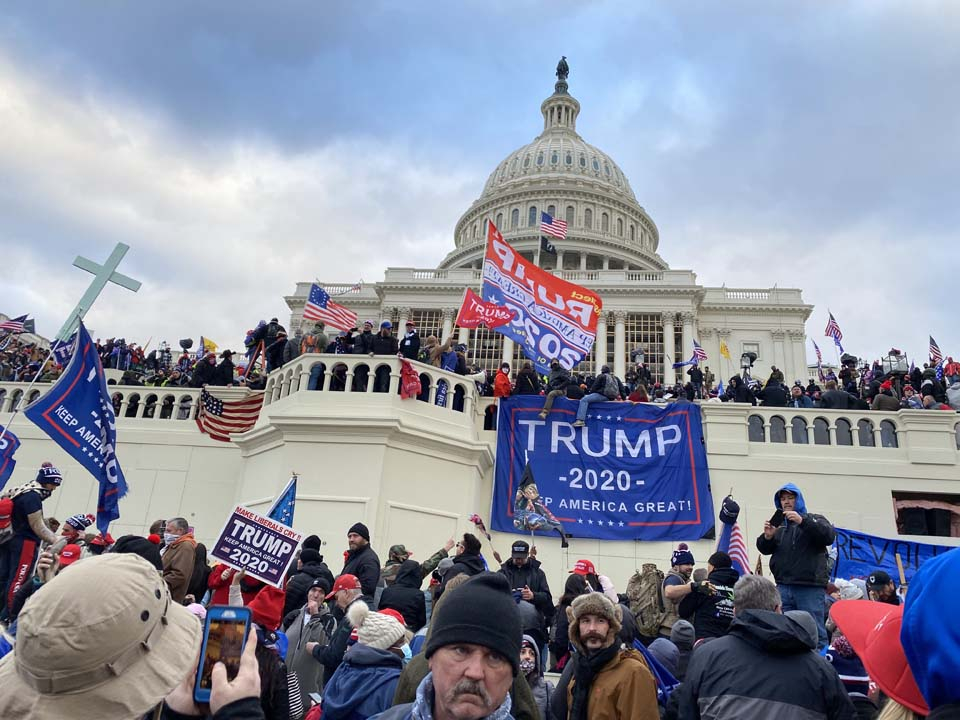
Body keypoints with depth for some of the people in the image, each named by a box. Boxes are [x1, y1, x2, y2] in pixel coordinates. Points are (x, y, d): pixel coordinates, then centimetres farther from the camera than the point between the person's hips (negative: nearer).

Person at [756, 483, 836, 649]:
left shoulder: (814, 520, 7)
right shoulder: (779, 524, 16)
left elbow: (829, 536, -14)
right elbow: (764, 549, 12)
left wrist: (802, 521, -26)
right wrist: (767, 537, -10)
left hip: (810, 587, -4)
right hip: (783, 587, 4)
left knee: (815, 632, -3)